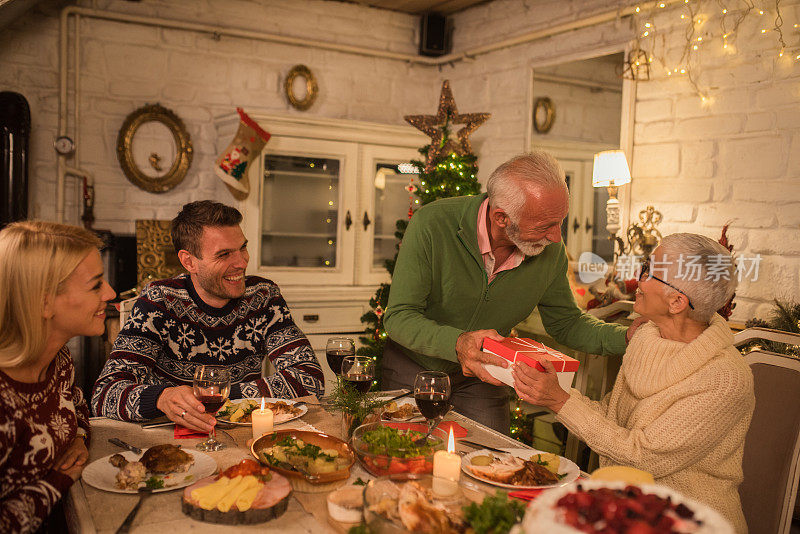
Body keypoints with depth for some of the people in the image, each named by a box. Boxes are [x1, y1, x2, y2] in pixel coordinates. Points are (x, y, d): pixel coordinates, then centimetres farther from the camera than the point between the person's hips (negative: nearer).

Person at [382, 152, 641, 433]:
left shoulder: (551, 251, -15)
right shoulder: (432, 224, -29)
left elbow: (566, 322, -1)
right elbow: (398, 317, -27)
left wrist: (627, 337, -17)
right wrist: (456, 344, -44)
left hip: (481, 376, 3)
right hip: (414, 367, -2)